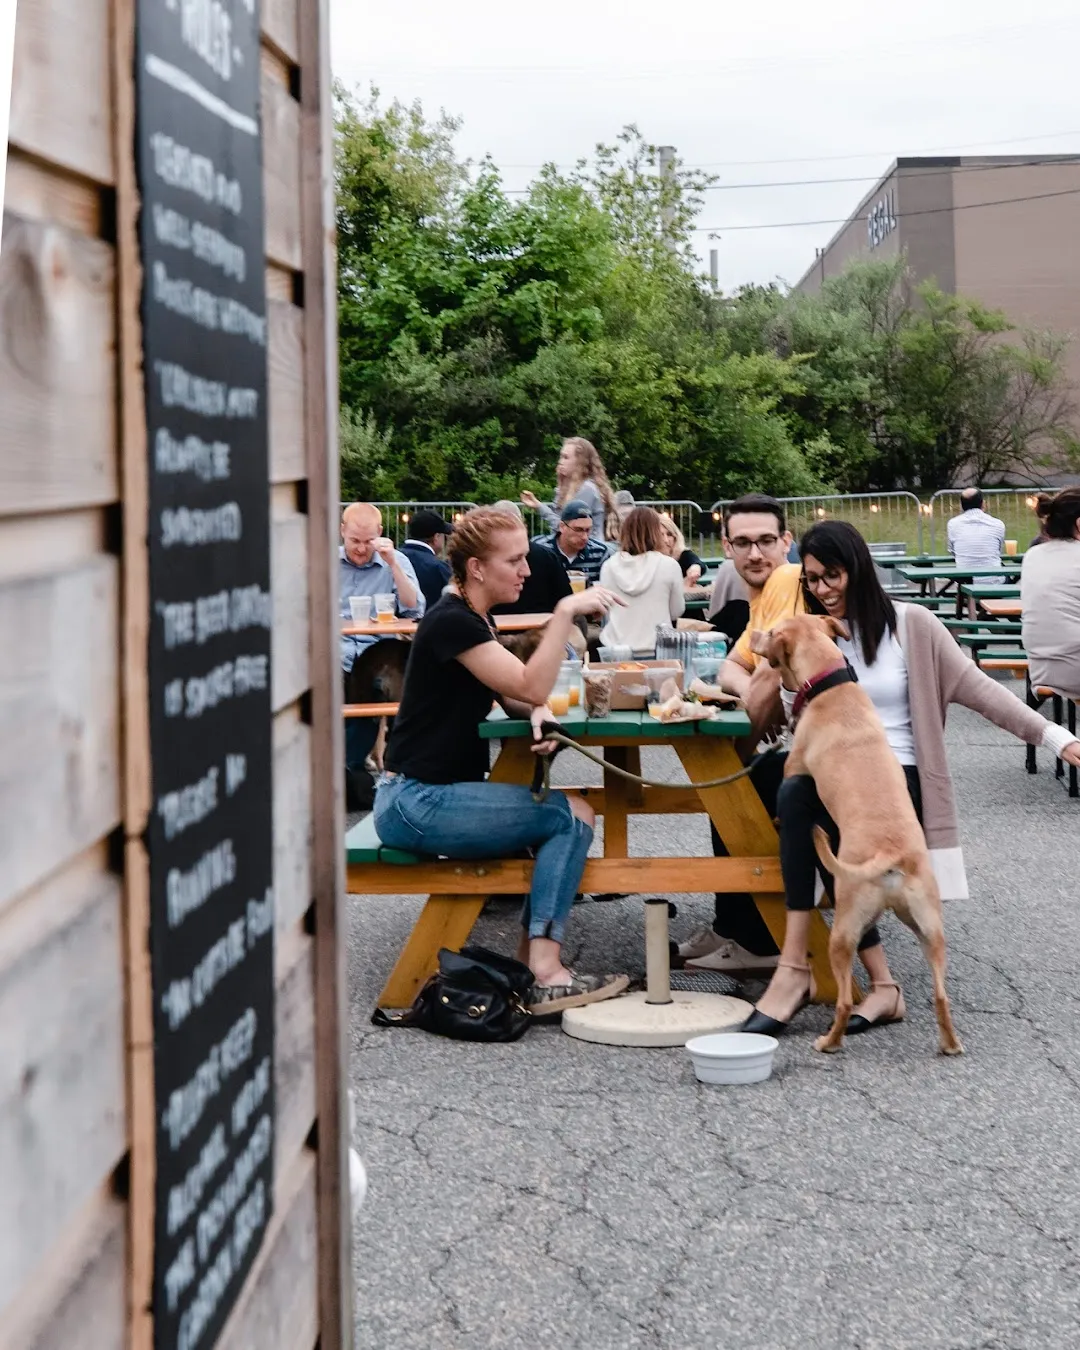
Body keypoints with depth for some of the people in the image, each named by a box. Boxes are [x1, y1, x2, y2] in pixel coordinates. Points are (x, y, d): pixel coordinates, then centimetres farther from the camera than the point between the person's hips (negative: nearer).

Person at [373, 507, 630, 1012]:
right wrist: (565, 612, -25)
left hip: (439, 794, 10)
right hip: (413, 804, -10)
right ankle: (545, 977, -17)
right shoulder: (451, 621, -17)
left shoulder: (476, 618, 13)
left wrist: (537, 713, -9)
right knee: (572, 815, -12)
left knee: (569, 814, 3)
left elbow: (512, 694, 13)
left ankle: (534, 961, -3)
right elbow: (530, 686, -23)